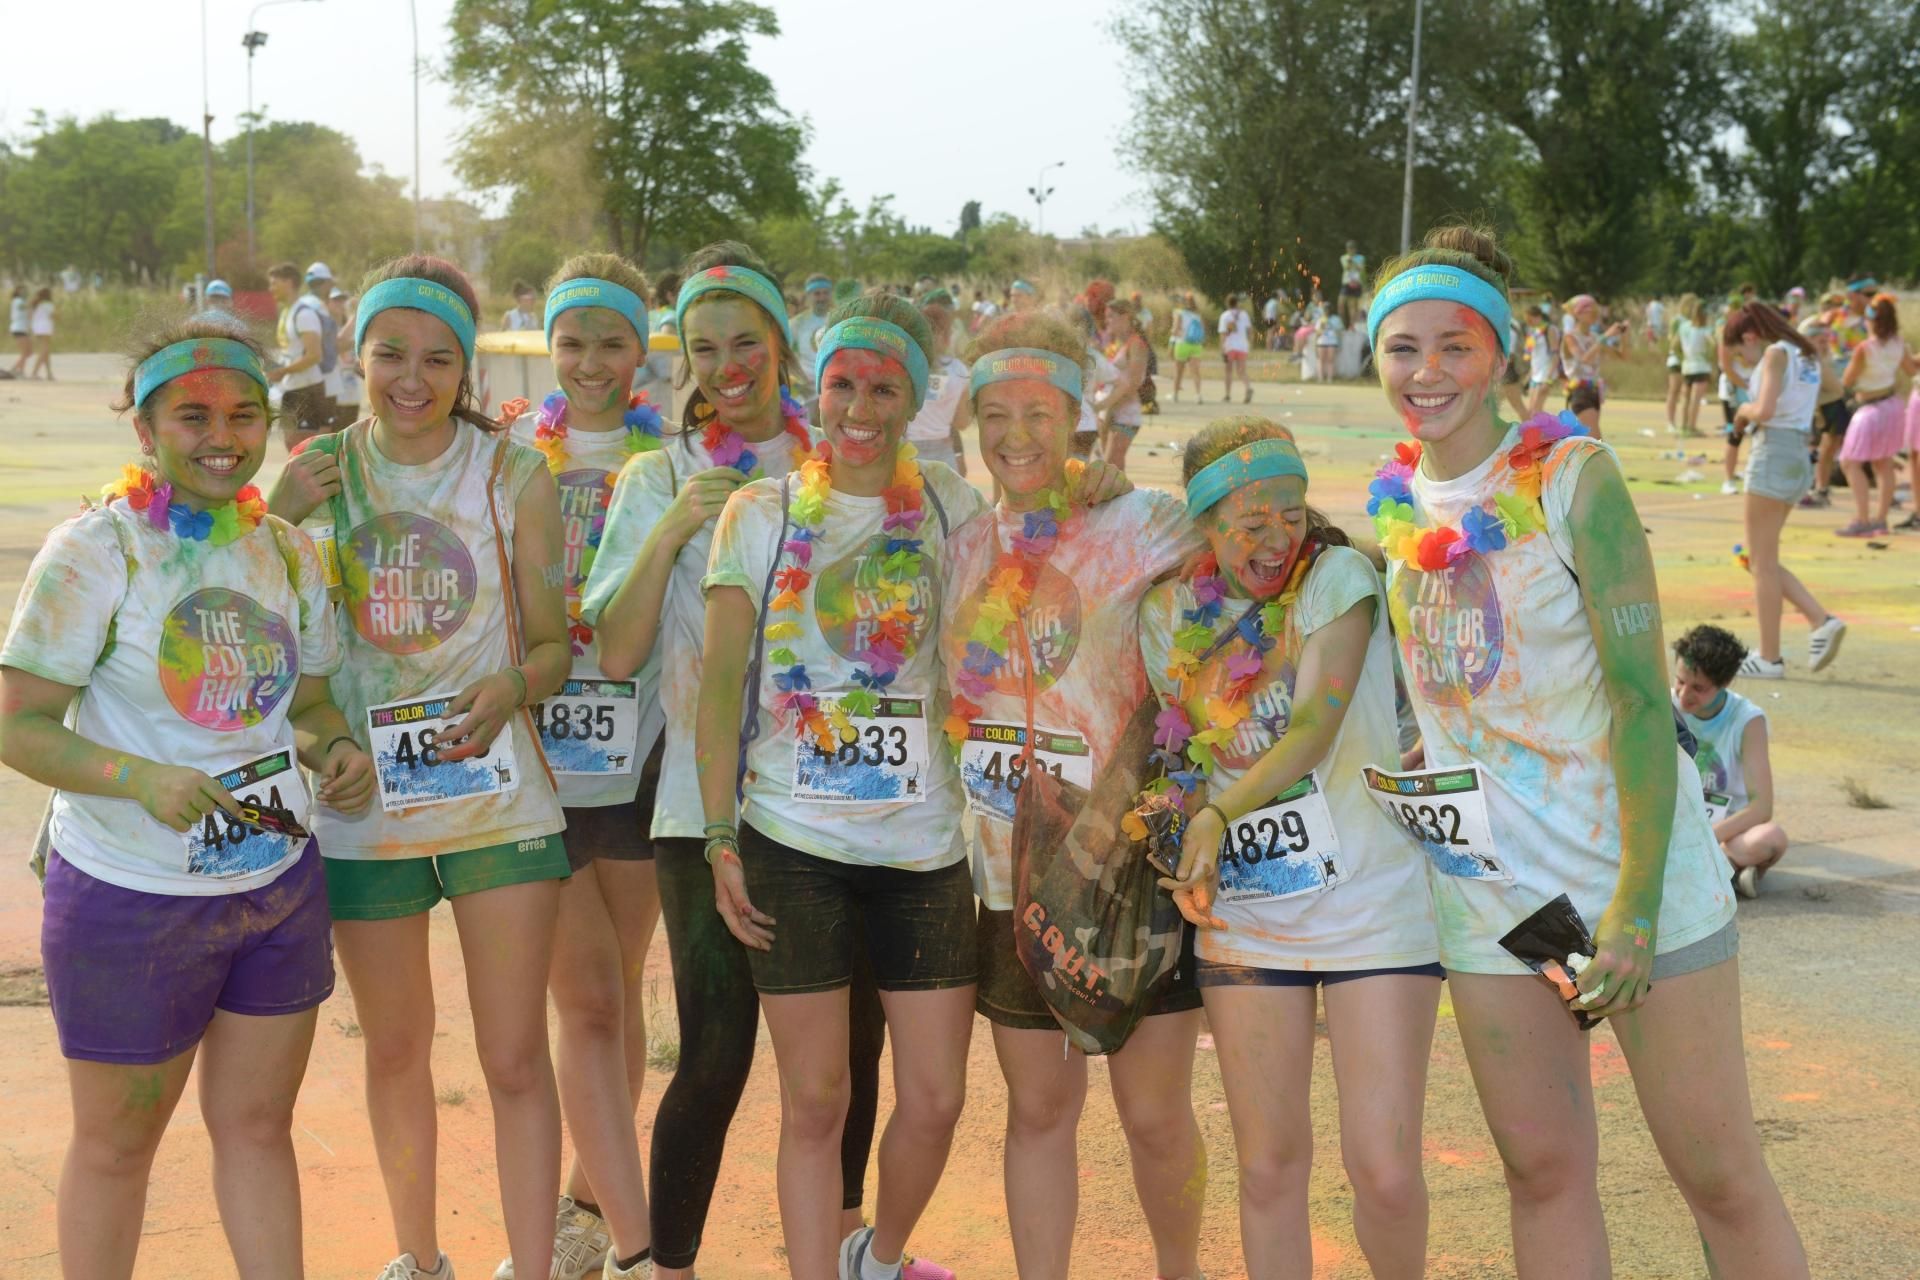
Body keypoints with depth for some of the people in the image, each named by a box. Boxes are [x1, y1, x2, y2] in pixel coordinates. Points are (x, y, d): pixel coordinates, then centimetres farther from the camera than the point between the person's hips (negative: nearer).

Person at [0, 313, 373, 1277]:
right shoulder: (92, 552, -13)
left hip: (281, 887, 5)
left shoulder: (290, 554, 4)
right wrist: (143, 779, -31)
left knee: (258, 1123, 15)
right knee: (117, 1142, 11)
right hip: (129, 898, -4)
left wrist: (336, 750, -8)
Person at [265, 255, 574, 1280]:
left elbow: (554, 644, -1)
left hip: (498, 800, -2)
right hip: (362, 805, 2)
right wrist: (275, 523, -14)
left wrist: (512, 685, -24)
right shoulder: (317, 473, 0)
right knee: (394, 1052, 17)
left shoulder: (513, 477, -4)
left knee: (514, 1059, 0)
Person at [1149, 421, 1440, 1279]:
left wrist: (1219, 814, -24)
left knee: (1384, 1169, -6)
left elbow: (1316, 724, -18)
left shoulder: (1337, 576, -7)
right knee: (1268, 1166, 6)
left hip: (1374, 905, -3)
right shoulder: (1168, 614, 5)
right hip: (1246, 916, 3)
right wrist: (1189, 862, 5)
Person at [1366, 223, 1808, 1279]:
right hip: (1483, 877, 5)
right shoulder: (1392, 500, 6)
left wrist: (1634, 905, -21)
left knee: (1719, 1173, 0)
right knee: (1544, 1169, 12)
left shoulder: (1571, 475, -11)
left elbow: (1642, 693, -15)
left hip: (1627, 853, -5)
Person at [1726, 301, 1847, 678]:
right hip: (1799, 459, 9)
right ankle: (1821, 621, 4)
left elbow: (1764, 410, -21)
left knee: (1763, 563, -2)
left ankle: (1769, 658, 1)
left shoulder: (1776, 353, -9)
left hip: (1773, 453, -9)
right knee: (1759, 560, 15)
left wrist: (1743, 410, 0)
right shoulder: (1807, 355, 18)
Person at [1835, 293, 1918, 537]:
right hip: (1891, 405, 7)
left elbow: (1846, 382, -11)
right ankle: (1880, 520, 16)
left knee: (1850, 462, -4)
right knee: (1883, 464, 13)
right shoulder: (1899, 344, -4)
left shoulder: (1864, 349, -22)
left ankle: (1861, 520, -13)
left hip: (1871, 410, -7)